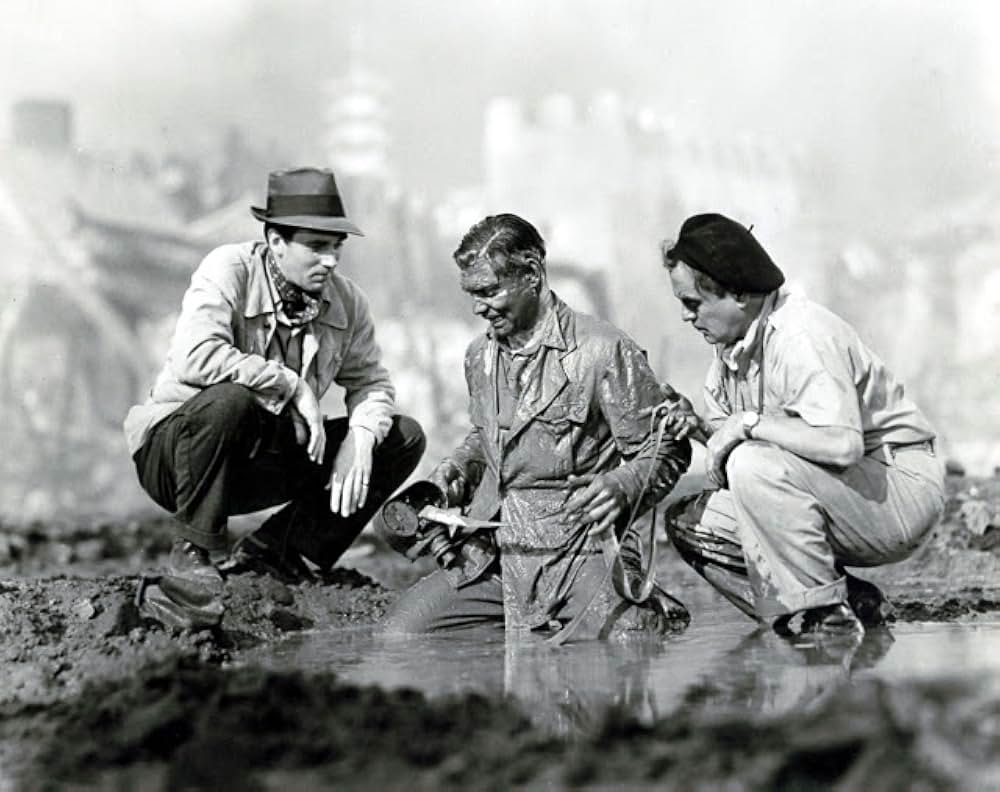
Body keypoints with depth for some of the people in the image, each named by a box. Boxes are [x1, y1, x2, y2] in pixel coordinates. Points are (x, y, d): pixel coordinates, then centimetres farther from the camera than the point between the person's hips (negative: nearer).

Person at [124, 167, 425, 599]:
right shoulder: (228, 271, -18)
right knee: (230, 399, -40)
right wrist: (292, 384, -29)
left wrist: (360, 439, -16)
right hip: (172, 446, -6)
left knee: (405, 438, -3)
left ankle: (275, 547, 1)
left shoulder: (346, 301, -1)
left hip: (268, 458, 6)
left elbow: (370, 382, 6)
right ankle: (192, 548, -18)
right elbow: (194, 358, -34)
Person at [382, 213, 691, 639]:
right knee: (399, 633, -8)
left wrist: (621, 487, -25)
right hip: (493, 551, 6)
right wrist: (458, 468, 10)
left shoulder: (604, 351, -9)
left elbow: (666, 448, -5)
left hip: (578, 549, -6)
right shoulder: (479, 356, 13)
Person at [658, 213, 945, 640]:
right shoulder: (731, 343, 6)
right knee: (690, 522, 0)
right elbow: (729, 432, 14)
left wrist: (751, 424, -26)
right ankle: (851, 600, 0)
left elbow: (843, 443, -34)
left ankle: (826, 616, -18)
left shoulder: (802, 335, -23)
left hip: (901, 487, -10)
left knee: (754, 464, -31)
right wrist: (699, 427, -8)